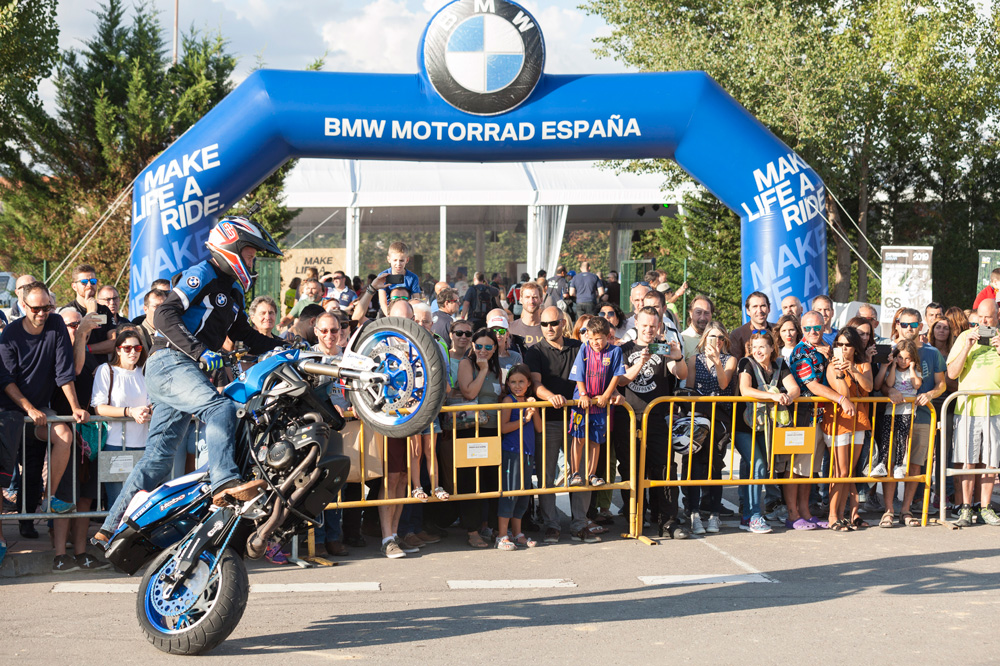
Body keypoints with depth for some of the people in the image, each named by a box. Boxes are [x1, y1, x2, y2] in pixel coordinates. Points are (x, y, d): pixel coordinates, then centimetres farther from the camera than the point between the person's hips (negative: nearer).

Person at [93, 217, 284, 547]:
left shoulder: (233, 291, 24)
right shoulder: (202, 273, -5)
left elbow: (246, 336, 27)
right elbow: (164, 315, -16)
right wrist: (201, 352, -26)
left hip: (189, 371, 9)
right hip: (169, 362, -9)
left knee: (158, 457, 4)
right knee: (220, 408, -32)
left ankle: (110, 530, 8)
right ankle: (224, 483, -46)